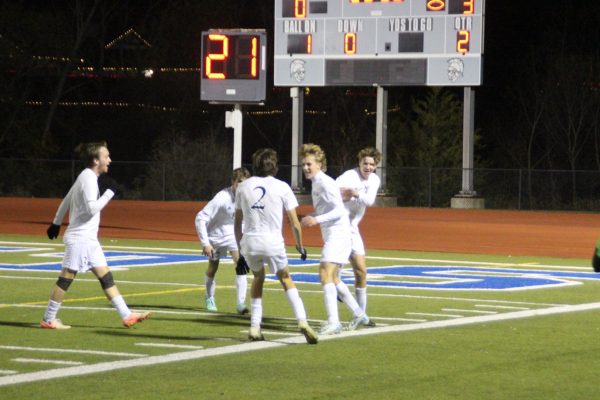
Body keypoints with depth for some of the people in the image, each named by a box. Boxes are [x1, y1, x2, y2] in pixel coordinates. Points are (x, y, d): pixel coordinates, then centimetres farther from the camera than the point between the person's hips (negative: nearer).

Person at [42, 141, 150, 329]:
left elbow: (66, 201, 21)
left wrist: (56, 223, 28)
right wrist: (109, 192, -16)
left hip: (89, 238, 10)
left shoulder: (87, 177, 14)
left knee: (106, 276, 6)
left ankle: (126, 316, 5)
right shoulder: (89, 178, -15)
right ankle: (48, 319, 3)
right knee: (67, 277, -4)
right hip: (79, 237, -10)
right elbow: (92, 208, -24)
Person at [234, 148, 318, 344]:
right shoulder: (282, 187, 2)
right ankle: (302, 321, -3)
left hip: (249, 242, 2)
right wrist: (300, 246, 17)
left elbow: (237, 223, 13)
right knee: (285, 278, 16)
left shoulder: (243, 187, 9)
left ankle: (255, 326, 17)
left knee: (258, 277, 26)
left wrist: (240, 249, 21)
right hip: (273, 243, -2)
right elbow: (295, 224, 2)